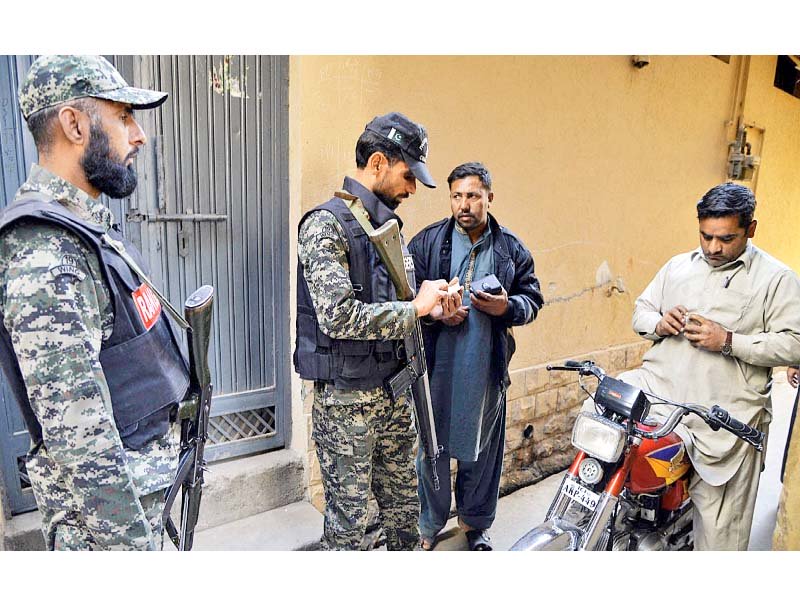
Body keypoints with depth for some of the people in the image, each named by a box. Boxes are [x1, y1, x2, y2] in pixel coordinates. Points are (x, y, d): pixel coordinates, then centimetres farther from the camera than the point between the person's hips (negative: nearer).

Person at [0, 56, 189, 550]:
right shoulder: (44, 257, -26)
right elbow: (77, 436, -28)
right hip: (102, 506, -9)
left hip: (140, 479, 9)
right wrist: (132, 541, -22)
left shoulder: (86, 225, 5)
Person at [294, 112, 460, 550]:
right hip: (345, 399, -8)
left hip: (393, 392, 8)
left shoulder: (388, 226, 11)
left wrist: (429, 308, 0)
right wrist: (414, 308, -19)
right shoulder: (326, 225, -15)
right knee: (347, 521, 8)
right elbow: (338, 316, -27)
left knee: (404, 506, 21)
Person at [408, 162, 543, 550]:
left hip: (487, 370, 2)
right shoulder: (427, 242, 1)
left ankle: (476, 523, 37)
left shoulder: (511, 249, 6)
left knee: (482, 449, 15)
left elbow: (532, 299, 9)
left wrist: (507, 307, -13)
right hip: (437, 366, -1)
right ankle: (429, 524, 32)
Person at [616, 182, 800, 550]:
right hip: (658, 387, 3)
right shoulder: (678, 266, 13)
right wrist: (658, 323, -5)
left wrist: (729, 341, -18)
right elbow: (641, 310, 18)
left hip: (724, 416, -3)